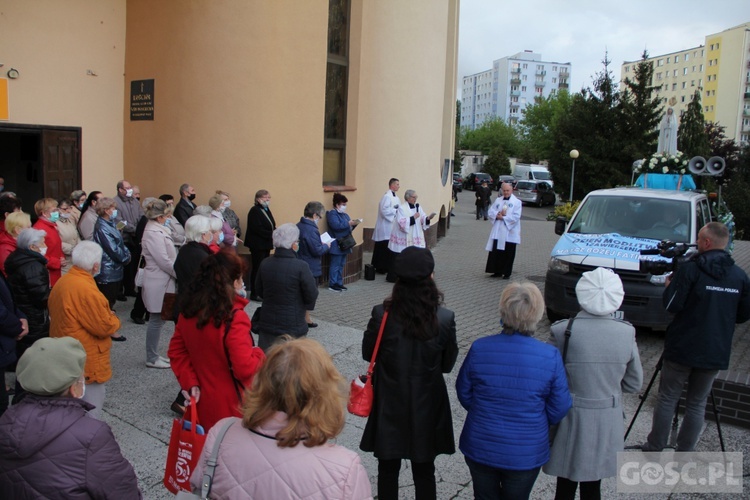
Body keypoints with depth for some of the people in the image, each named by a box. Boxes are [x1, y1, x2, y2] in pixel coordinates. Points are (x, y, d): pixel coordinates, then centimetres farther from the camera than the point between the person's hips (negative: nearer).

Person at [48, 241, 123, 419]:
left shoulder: (62, 282, 4)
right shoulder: (86, 290, -26)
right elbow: (105, 327, -22)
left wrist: (106, 318, 4)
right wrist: (114, 319, -1)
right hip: (88, 363, -9)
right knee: (91, 413, 4)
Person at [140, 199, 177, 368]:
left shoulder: (156, 230, 12)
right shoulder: (153, 233, -19)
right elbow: (164, 261, -21)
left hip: (161, 282, 10)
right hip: (158, 284, -10)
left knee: (158, 320, 15)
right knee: (156, 321, 0)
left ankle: (153, 356, 24)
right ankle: (152, 359, 11)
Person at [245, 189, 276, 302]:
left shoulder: (267, 210, 17)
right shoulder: (254, 211, -11)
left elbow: (271, 226, 18)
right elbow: (257, 229, -20)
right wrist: (271, 235, -20)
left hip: (266, 244, 8)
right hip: (258, 245, -8)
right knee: (257, 269, -4)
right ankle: (254, 294, 2)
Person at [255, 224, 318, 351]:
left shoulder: (265, 264, -4)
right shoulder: (301, 267, -19)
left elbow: (259, 291, 9)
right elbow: (312, 295, -12)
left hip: (267, 324, 4)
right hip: (293, 327, -4)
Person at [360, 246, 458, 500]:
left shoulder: (382, 314, -19)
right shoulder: (445, 319, -18)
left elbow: (368, 353, -4)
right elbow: (448, 364, -4)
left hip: (389, 405, 0)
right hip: (427, 406, 1)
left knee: (388, 469, 19)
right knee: (424, 472, 19)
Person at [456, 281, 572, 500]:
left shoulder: (479, 348, -18)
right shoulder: (551, 356, -19)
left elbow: (464, 393, -3)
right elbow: (559, 408, -8)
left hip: (480, 448, 1)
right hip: (526, 454, 0)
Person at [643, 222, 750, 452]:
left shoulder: (690, 269, -14)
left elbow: (672, 305, -14)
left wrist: (669, 285, 4)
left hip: (682, 349, -4)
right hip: (716, 353, 4)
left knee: (667, 400, 8)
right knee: (697, 404, 13)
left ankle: (655, 449, 17)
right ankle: (684, 455, 17)